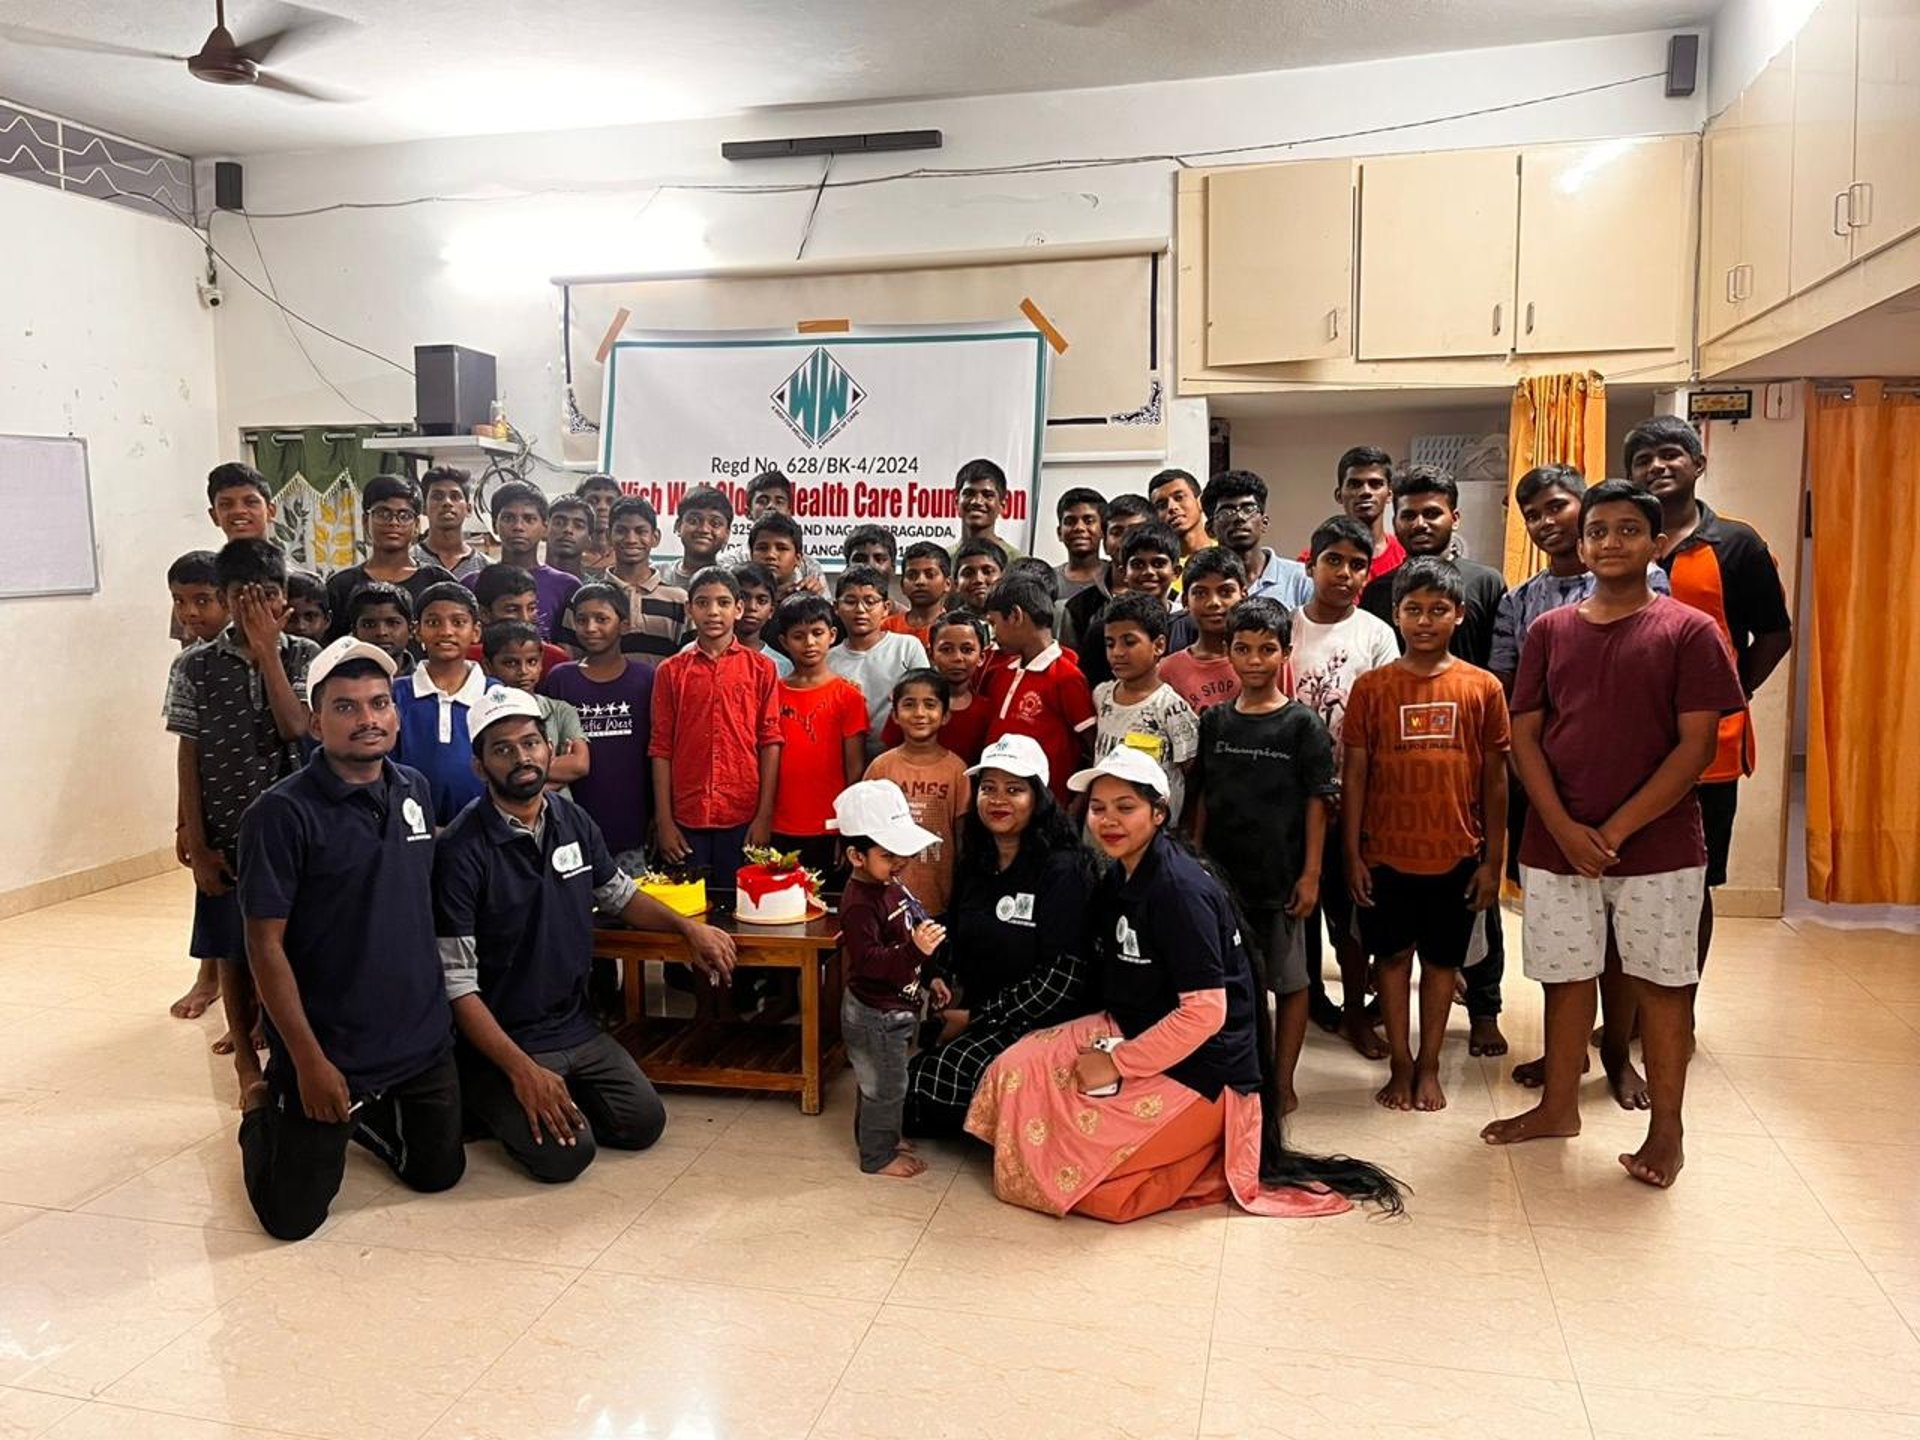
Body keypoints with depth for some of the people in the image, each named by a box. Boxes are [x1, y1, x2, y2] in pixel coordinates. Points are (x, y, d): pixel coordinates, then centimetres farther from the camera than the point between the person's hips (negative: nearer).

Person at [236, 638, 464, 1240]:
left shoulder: (416, 790, 2)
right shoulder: (281, 813, -18)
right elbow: (265, 947, -16)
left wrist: (438, 998, 14)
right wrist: (308, 1060, -17)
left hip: (422, 1037, 6)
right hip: (326, 1050, -5)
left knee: (438, 1173, 17)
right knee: (293, 1216, 5)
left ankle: (361, 1116, 43)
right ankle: (262, 1112, 33)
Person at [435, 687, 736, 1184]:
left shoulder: (573, 821, 0)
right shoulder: (461, 850, -19)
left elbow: (620, 893, 19)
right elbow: (457, 985, -20)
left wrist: (687, 927, 3)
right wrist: (522, 1070, -25)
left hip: (576, 1026, 6)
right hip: (501, 1038, -6)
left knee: (644, 1122, -2)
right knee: (566, 1152, -19)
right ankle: (483, 1102, 8)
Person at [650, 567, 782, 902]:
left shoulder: (761, 668, 3)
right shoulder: (671, 671, 6)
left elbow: (770, 742, 0)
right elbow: (660, 748, 4)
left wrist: (765, 815, -6)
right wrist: (664, 821, -1)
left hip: (744, 819, -1)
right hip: (686, 820, 1)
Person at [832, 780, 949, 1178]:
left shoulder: (889, 888, 6)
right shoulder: (860, 903, -26)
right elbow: (868, 961, -33)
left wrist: (929, 977, 21)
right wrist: (915, 949, -44)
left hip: (892, 1008, 9)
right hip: (874, 1014, -9)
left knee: (880, 1084, 25)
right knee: (885, 1087, 4)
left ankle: (882, 1135, 41)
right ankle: (878, 1156, 19)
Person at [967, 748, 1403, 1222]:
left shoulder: (1180, 890, -21)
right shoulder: (1118, 879, 6)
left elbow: (1206, 1012, -25)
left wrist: (1117, 1063, -20)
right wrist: (1109, 1048, -2)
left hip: (1197, 1071, -9)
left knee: (1063, 1164, -14)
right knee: (1013, 1073, -2)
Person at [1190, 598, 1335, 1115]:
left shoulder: (1302, 725, -6)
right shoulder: (1215, 721, 4)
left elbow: (1316, 802, -6)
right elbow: (1203, 797, 7)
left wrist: (1310, 874, -9)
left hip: (1281, 877, -3)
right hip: (1222, 873, 3)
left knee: (1289, 980, 8)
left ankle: (1282, 1082, 20)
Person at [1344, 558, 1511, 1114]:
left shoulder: (1483, 688, -2)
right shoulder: (1371, 687, -3)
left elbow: (1496, 780, 1)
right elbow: (1354, 775, -1)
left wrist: (1493, 860, 0)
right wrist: (1351, 855, -3)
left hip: (1456, 855, 0)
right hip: (1387, 854, 0)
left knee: (1442, 959, 11)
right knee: (1393, 955, 10)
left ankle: (1429, 1065, 26)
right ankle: (1400, 1064, 24)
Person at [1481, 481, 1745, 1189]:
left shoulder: (1689, 631, -4)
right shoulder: (1550, 630, 5)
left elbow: (1696, 745, -9)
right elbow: (1524, 736, 3)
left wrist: (1615, 830, -13)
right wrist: (1563, 827, -10)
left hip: (1658, 846, -3)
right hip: (1557, 844, 3)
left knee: (1660, 983, 7)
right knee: (1566, 977, 13)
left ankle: (1667, 1129, 20)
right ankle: (1558, 1106, 28)